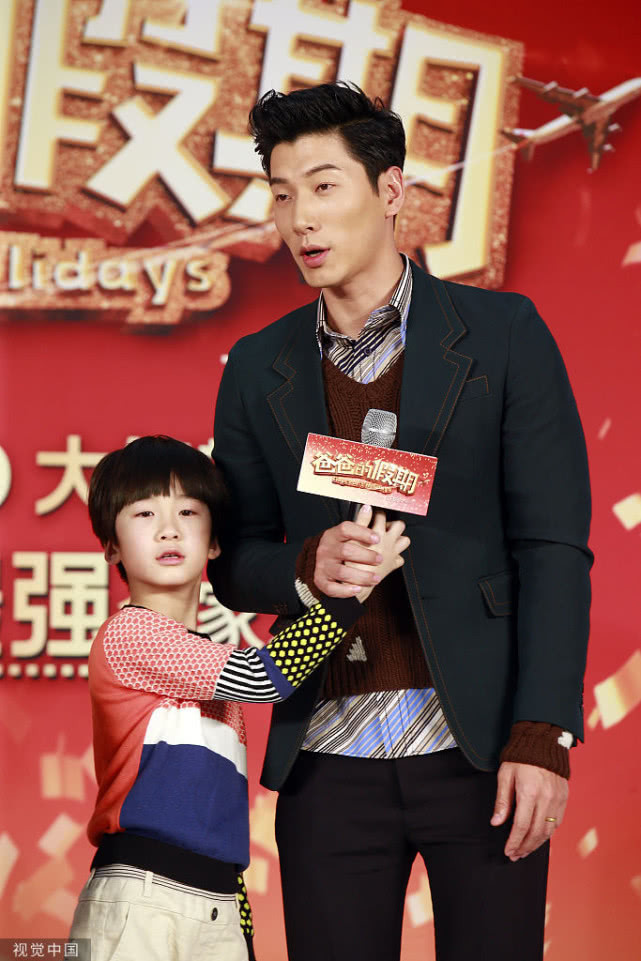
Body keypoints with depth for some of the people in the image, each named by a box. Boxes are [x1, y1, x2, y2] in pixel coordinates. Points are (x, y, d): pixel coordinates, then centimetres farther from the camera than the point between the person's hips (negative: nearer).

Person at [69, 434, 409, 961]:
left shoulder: (216, 669, 20)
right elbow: (265, 677, -15)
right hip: (141, 901, -7)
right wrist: (357, 581, -10)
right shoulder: (127, 633, -7)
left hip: (217, 911, 8)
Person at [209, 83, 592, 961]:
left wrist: (543, 737, -11)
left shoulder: (502, 335, 1)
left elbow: (553, 545, -3)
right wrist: (305, 566, -10)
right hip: (330, 762, 3)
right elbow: (232, 561, 14)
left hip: (480, 750, -2)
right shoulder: (259, 370, 10)